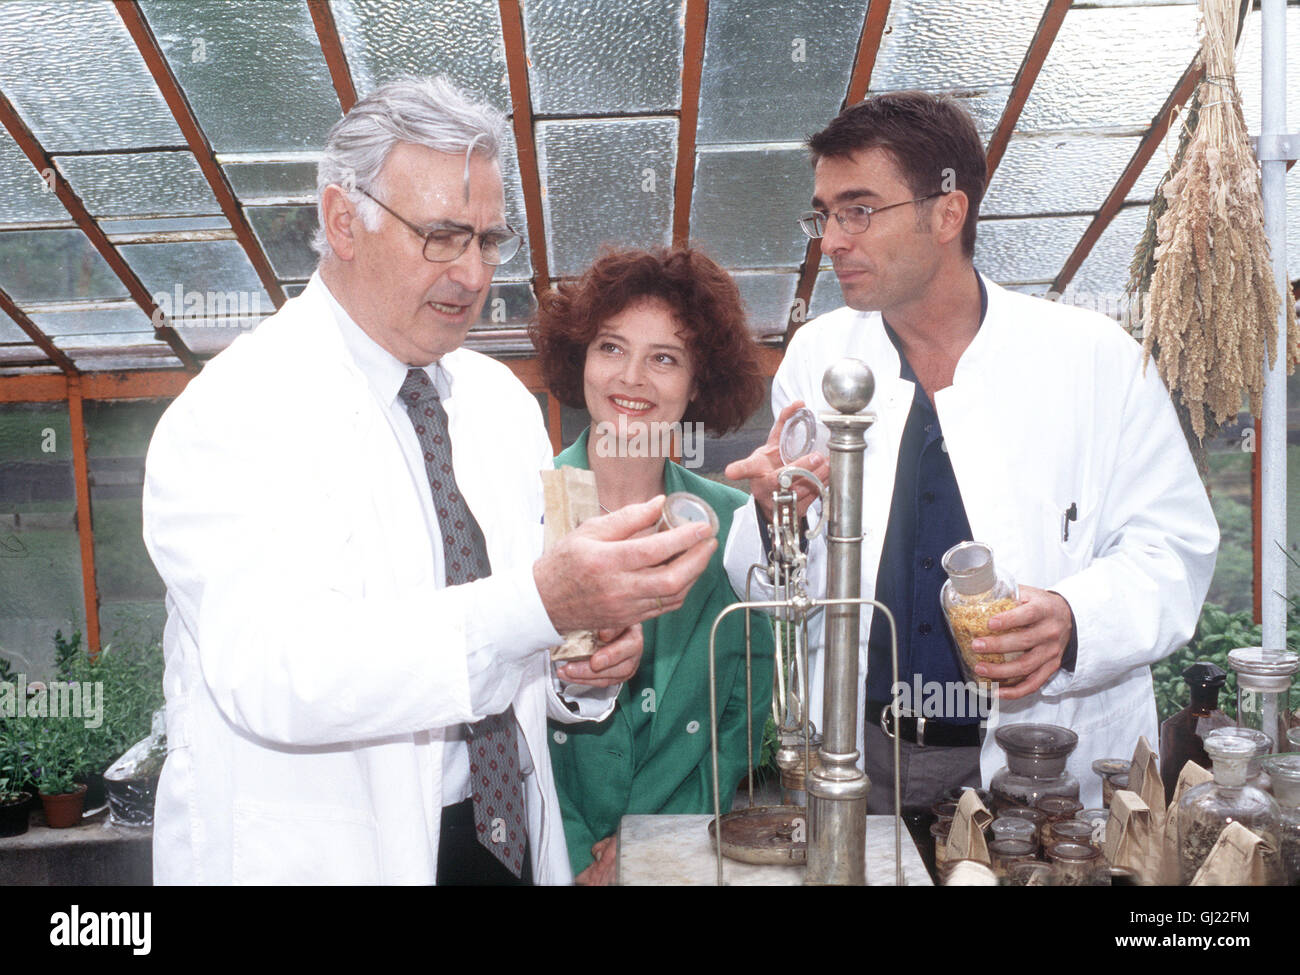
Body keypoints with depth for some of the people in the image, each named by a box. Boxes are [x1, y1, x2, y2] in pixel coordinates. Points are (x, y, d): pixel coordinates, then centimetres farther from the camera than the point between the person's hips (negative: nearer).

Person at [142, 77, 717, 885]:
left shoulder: (502, 400, 7)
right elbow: (269, 673, -30)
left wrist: (586, 666, -13)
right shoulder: (232, 413, -15)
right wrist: (539, 606, -41)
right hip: (318, 855, -5)